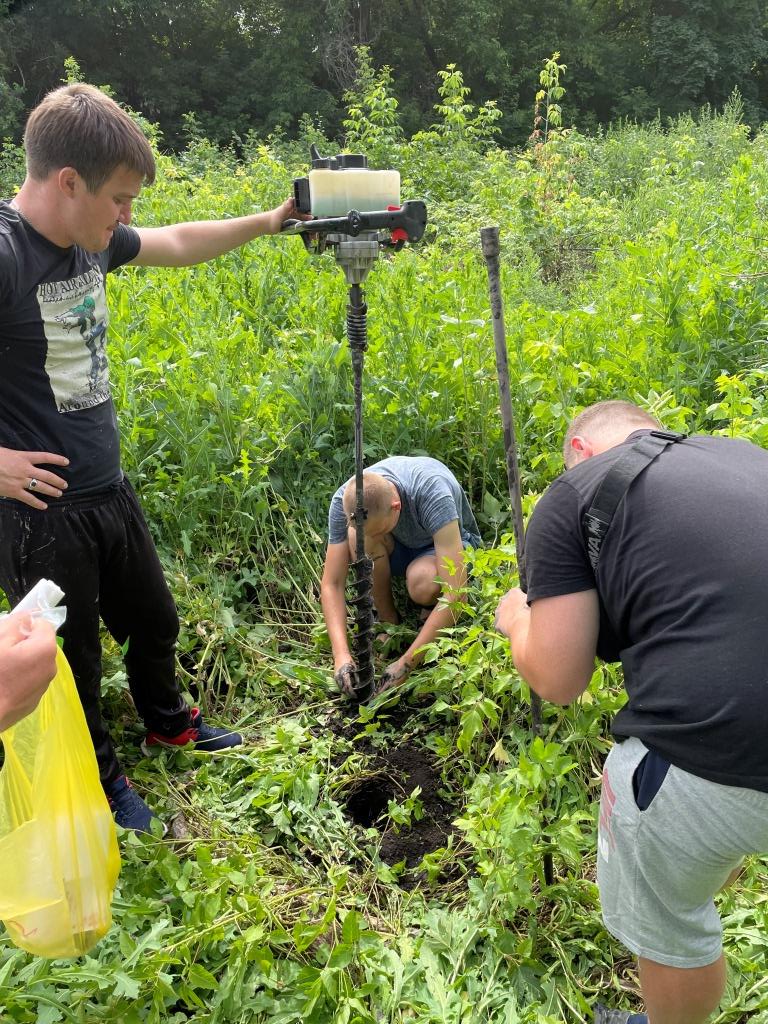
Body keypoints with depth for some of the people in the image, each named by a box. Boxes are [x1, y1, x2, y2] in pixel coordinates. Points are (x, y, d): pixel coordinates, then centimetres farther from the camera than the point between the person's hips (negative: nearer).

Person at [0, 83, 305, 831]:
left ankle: (166, 723, 53)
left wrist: (268, 222, 17)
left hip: (108, 489, 8)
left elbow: (178, 245, 18)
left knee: (153, 620, 25)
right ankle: (99, 782, 39)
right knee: (69, 659, 13)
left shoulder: (91, 239, 1)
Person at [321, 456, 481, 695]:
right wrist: (341, 655, -35)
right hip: (400, 548, 4)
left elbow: (456, 594, -40)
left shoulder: (432, 495, -39)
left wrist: (405, 664, -40)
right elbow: (331, 584, -22)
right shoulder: (344, 501, -28)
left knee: (421, 582, -39)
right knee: (357, 537, -31)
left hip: (449, 546, -3)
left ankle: (430, 615, -3)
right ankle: (388, 624, -10)